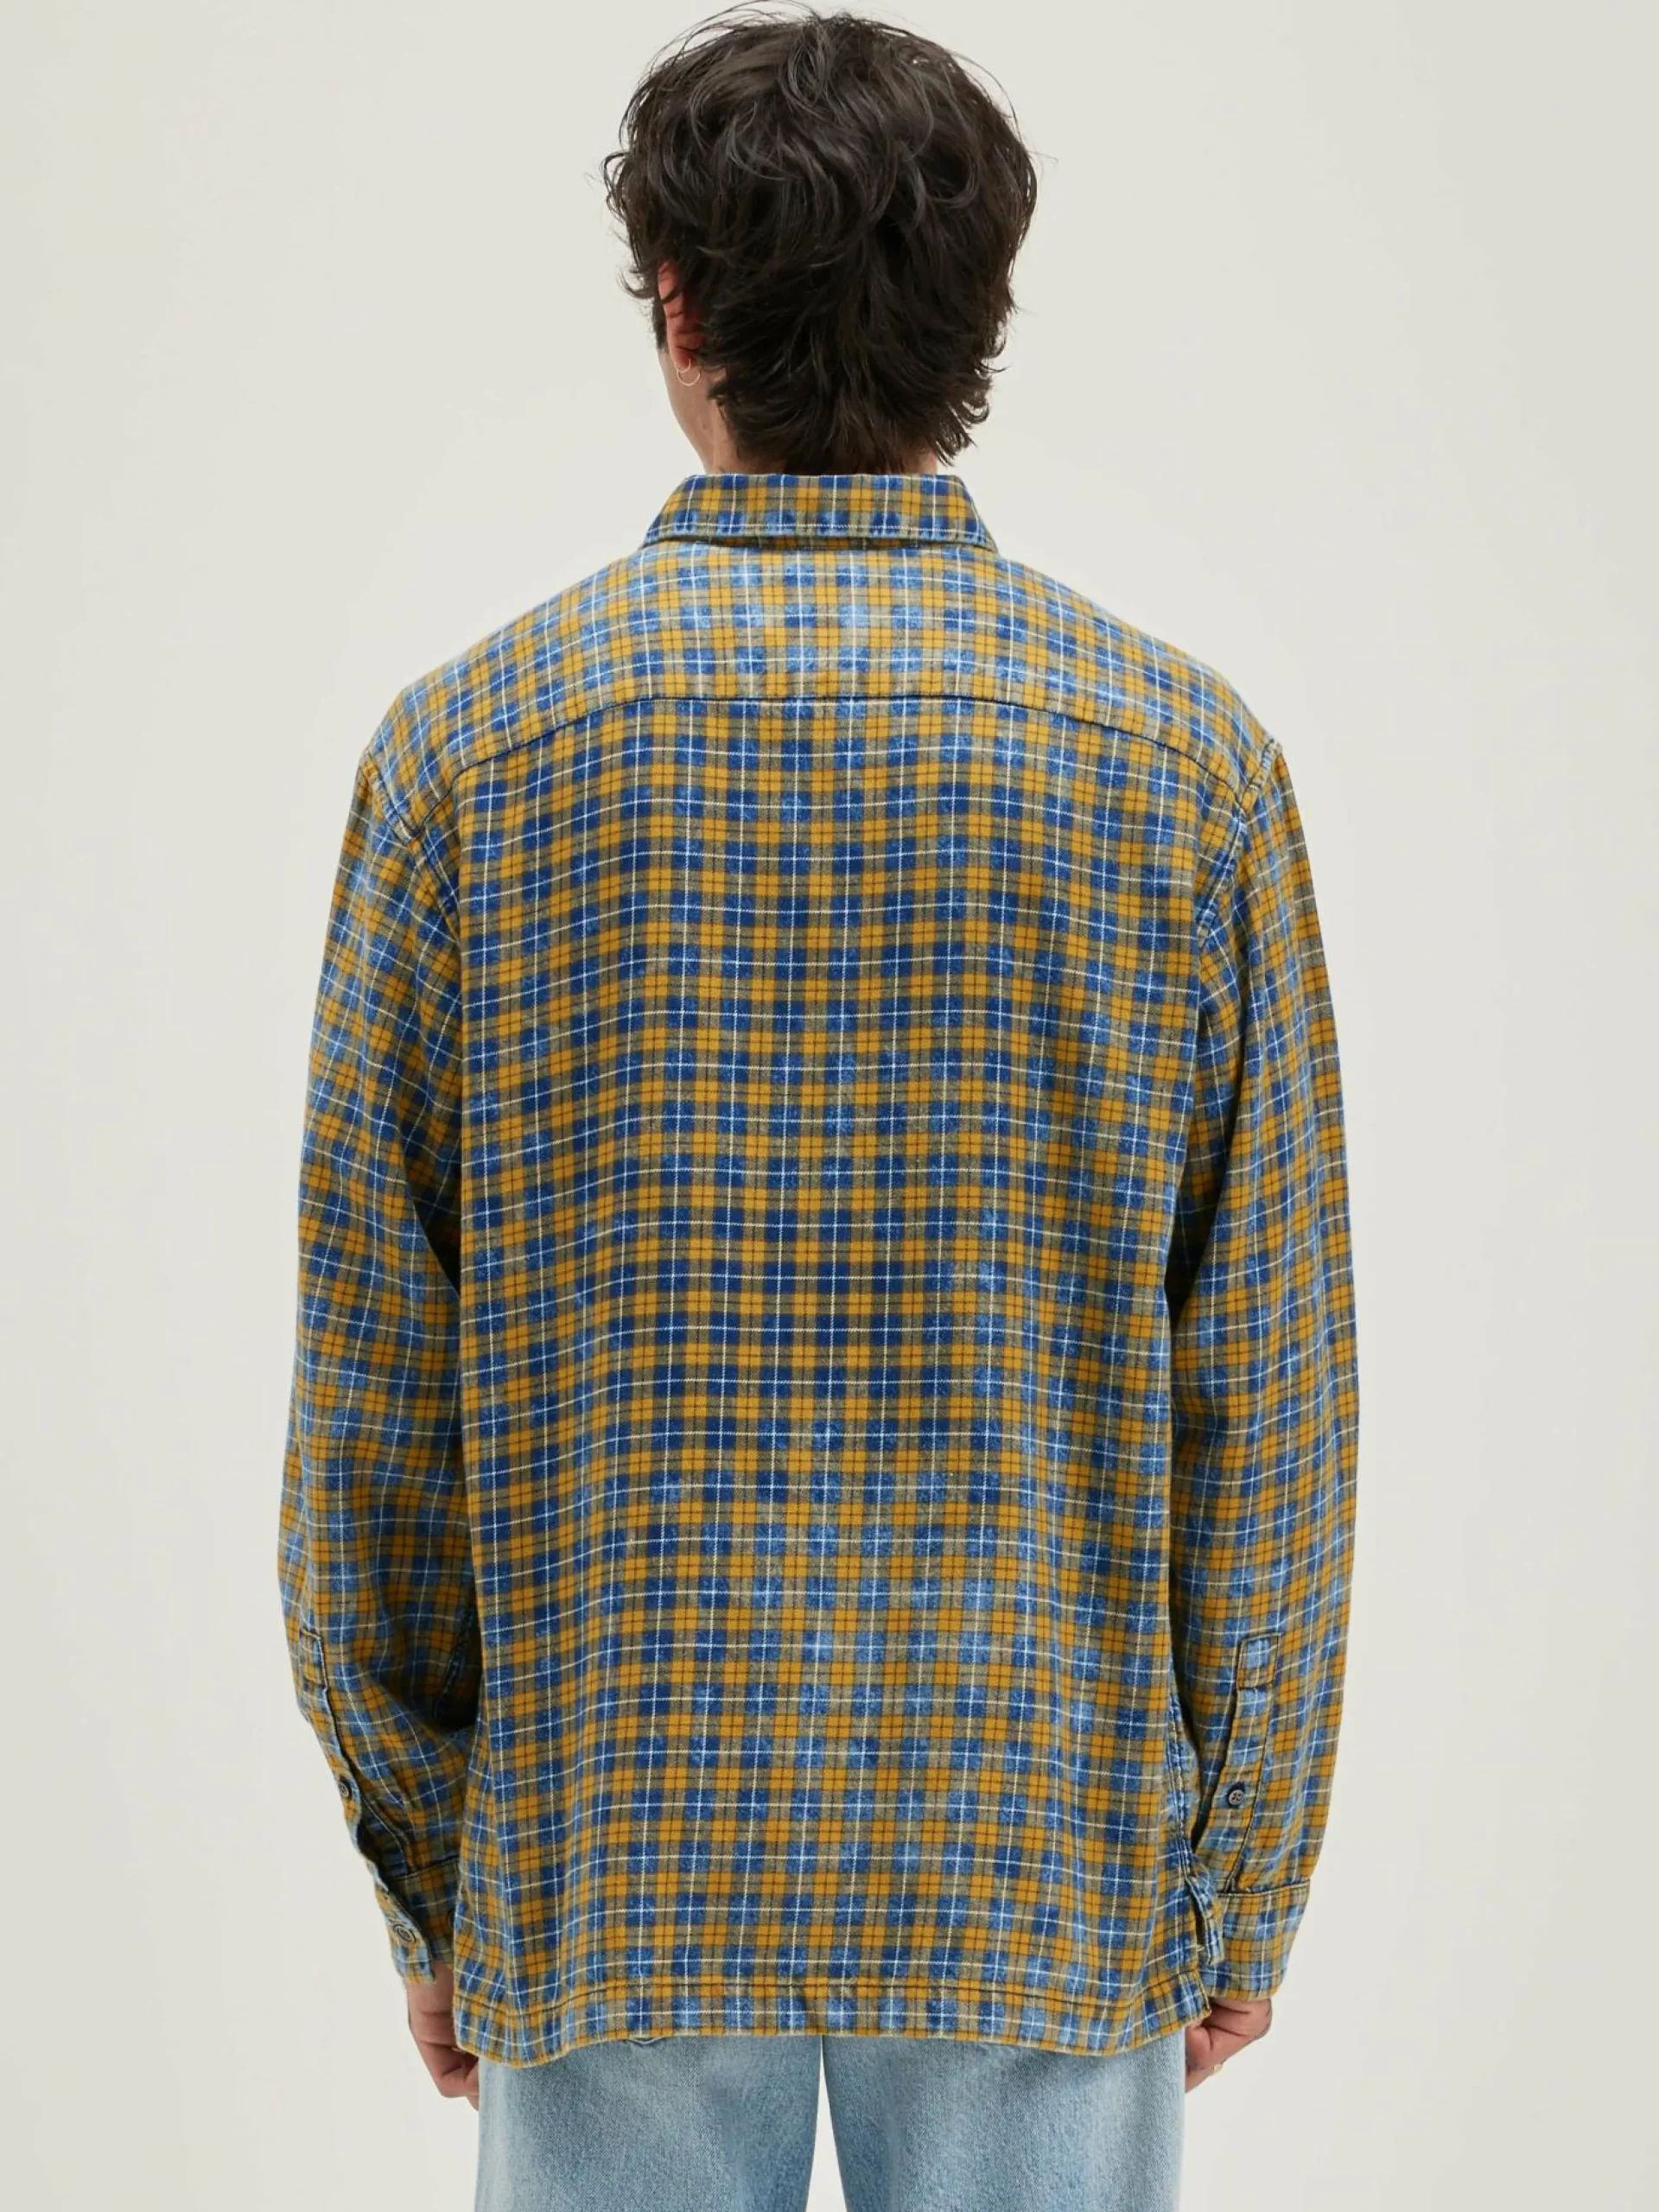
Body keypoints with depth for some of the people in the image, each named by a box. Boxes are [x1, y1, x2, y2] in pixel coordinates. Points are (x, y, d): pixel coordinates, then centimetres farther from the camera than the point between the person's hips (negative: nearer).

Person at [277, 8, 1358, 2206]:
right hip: (1046, 1863, 0)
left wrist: (431, 1884, 8)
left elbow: (374, 1387, -3)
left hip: (617, 1871, 0)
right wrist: (1247, 1893, 7)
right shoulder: (1189, 761, -6)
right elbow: (1265, 1393, -4)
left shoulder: (473, 745, -6)